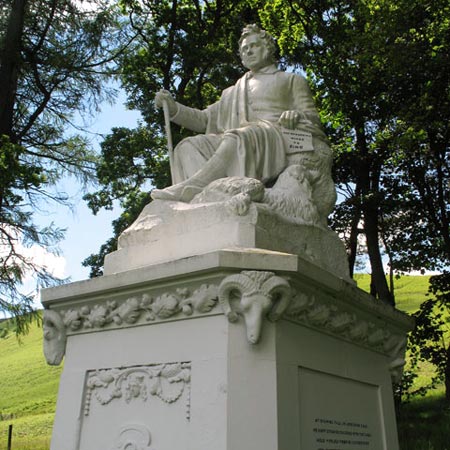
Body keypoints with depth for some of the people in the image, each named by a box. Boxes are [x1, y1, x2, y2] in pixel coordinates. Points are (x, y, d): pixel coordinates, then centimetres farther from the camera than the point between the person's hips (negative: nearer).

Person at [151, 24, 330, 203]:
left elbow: (313, 118, 13)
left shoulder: (292, 80, 26)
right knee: (189, 147, -22)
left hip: (278, 138, -4)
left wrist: (296, 116, -12)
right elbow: (204, 118, 26)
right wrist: (173, 107, 9)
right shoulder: (232, 93, 36)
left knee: (239, 138, -37)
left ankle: (191, 187, -47)